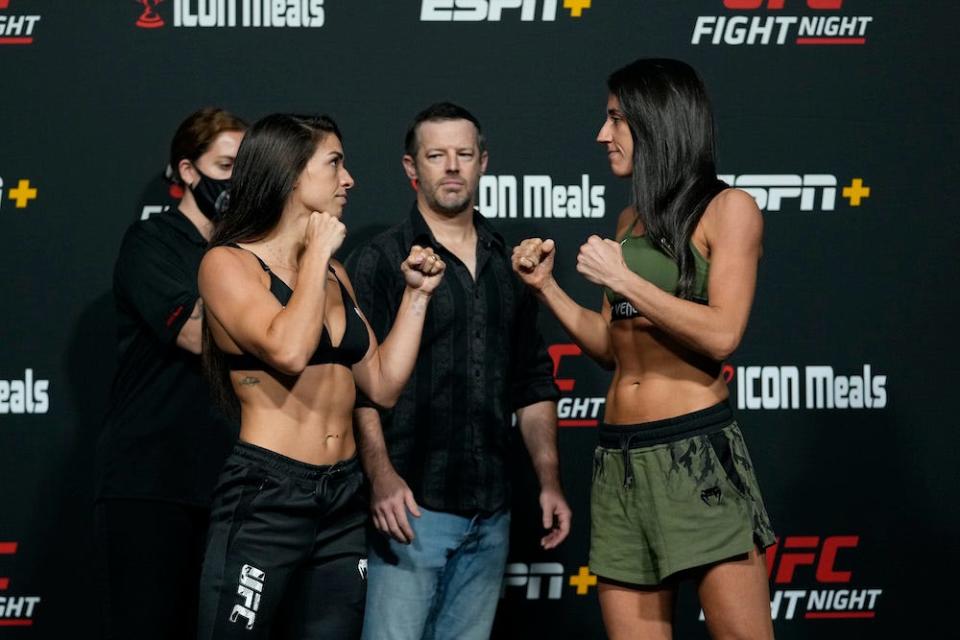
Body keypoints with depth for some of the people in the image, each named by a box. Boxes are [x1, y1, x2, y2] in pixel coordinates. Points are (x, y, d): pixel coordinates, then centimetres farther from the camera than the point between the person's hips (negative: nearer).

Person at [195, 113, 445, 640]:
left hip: (343, 503, 7)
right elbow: (289, 351, -22)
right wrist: (317, 252, -11)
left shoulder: (334, 274, 16)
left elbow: (383, 385, 14)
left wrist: (416, 293, 11)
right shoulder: (228, 263, -5)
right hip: (265, 499, -7)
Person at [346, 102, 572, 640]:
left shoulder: (509, 266, 15)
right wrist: (382, 475, -21)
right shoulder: (380, 261, -1)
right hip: (413, 504, -5)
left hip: (491, 512, 5)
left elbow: (534, 384, 18)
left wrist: (550, 482, 10)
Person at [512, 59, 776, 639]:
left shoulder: (727, 210, -2)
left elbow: (721, 336, -14)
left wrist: (622, 279, -11)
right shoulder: (631, 220, 17)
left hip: (698, 450, -6)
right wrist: (547, 287, 9)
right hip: (620, 455, 6)